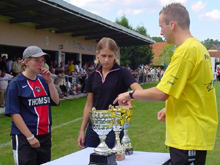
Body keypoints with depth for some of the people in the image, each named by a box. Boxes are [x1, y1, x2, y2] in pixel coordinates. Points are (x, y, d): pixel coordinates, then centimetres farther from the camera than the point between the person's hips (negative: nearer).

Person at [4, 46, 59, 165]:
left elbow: (56, 101, 5)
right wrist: (30, 137, -16)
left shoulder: (42, 80, 8)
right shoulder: (16, 83, -9)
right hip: (24, 137, -6)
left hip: (45, 135, 6)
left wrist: (49, 81, -6)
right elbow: (14, 113, -13)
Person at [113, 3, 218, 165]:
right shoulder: (199, 47, 11)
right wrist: (170, 108, 16)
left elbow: (161, 93, -21)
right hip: (197, 133, 10)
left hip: (189, 137, -10)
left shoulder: (186, 51, -19)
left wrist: (129, 94, -7)